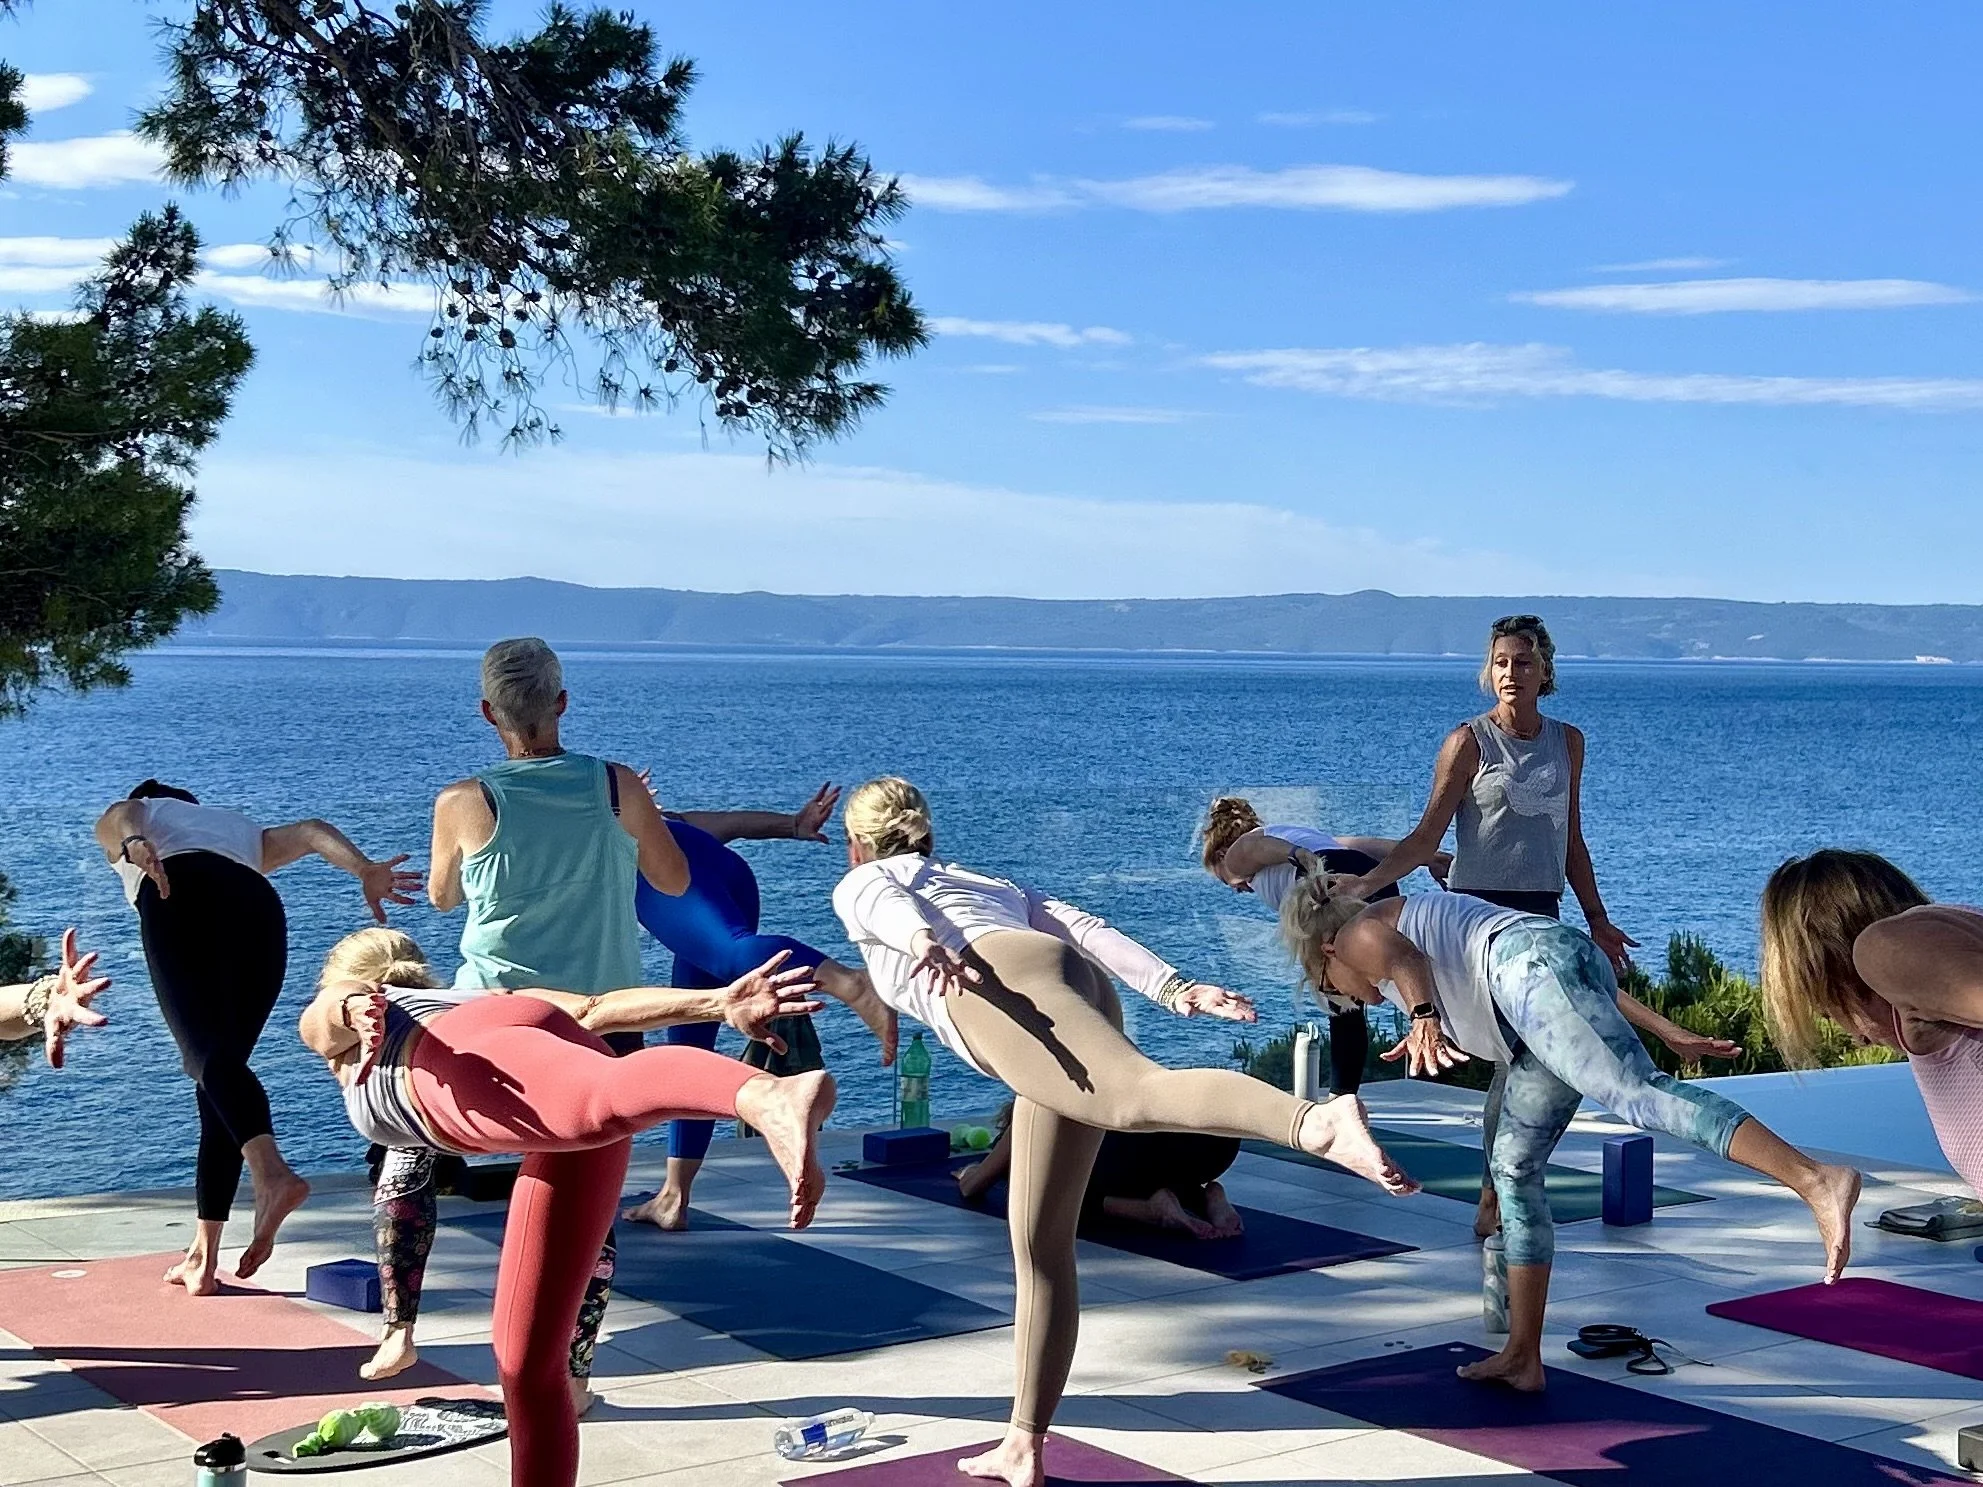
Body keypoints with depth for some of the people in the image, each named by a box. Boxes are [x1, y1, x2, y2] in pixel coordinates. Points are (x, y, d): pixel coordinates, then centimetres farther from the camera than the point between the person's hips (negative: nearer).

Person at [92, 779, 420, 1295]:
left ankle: (274, 1175, -47)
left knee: (208, 1055, -19)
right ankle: (202, 1258, 5)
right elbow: (311, 832, 23)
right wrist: (366, 871, 5)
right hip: (259, 906, 4)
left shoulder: (133, 815, 35)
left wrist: (134, 846, -15)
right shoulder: (240, 829, 43)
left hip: (184, 900, -4)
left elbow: (121, 815, 9)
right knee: (220, 1069, 9)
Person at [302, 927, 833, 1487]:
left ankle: (770, 1096, -63)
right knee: (528, 1366, 9)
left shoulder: (327, 1017, 36)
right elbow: (596, 1009, 28)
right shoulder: (474, 997, 46)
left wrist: (359, 1010, -13)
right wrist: (720, 1002, 13)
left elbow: (344, 1001, 10)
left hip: (476, 1053, -5)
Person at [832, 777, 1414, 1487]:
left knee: (1136, 1095, -33)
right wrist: (1169, 988, 10)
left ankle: (1317, 1121, -58)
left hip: (1005, 977, -6)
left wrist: (922, 942, -20)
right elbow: (1082, 927, 25)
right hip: (1085, 988, 7)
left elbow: (887, 904, 3)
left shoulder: (860, 885, 29)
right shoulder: (994, 884, 43)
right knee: (1041, 1244, 12)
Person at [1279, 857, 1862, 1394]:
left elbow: (1405, 959, -10)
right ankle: (1521, 1358, 14)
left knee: (1639, 1094, -28)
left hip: (1536, 960, -9)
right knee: (1514, 1167, 12)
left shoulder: (1357, 935, 15)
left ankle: (1815, 1180, -44)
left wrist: (1424, 1018, -31)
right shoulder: (1417, 916, 39)